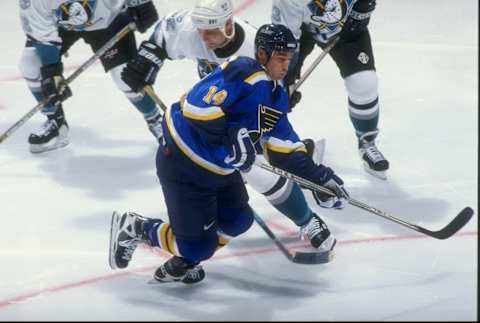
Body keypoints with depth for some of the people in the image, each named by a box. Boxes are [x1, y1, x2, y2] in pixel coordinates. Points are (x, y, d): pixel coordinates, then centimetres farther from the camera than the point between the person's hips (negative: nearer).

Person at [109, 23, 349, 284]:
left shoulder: (277, 97, 7)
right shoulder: (240, 73, -23)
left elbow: (285, 150, 9)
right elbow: (195, 107, -32)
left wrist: (319, 175, 0)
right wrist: (232, 136, -34)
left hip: (218, 168, 10)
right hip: (182, 164, -10)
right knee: (198, 247, -5)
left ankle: (182, 261, 29)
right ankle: (132, 228, 14)